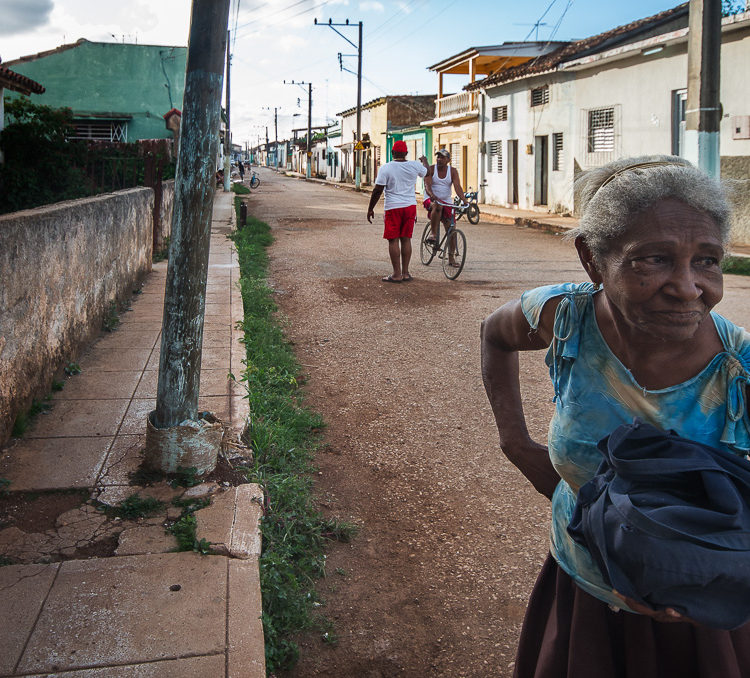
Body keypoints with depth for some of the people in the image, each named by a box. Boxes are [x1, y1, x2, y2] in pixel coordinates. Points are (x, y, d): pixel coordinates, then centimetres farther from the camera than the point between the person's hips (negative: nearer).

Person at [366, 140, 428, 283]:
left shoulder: (386, 168, -8)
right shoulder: (414, 166, 3)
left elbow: (377, 190, -10)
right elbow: (426, 172, 25)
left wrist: (370, 209, -1)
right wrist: (424, 161, 47)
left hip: (393, 208, -4)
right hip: (410, 206, 4)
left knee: (393, 240, 0)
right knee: (406, 239, 9)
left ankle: (397, 274, -1)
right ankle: (405, 273, 12)